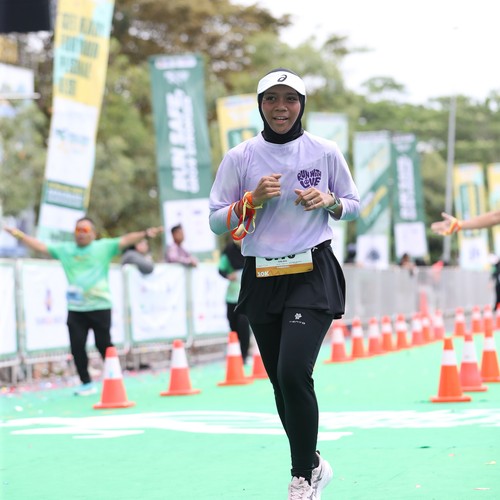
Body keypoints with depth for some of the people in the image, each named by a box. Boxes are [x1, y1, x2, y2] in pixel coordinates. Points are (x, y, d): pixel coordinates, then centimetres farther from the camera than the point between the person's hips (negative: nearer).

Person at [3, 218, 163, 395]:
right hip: (75, 309, 3)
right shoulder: (64, 249, 9)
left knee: (104, 345, -1)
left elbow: (125, 240, -8)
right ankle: (86, 384, 12)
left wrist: (145, 234, -22)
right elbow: (40, 246, 10)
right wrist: (20, 235, 3)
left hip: (100, 307, -3)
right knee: (77, 346, 0)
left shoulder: (104, 247, 1)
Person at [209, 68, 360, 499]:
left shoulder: (325, 152, 1)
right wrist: (252, 200, -14)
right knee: (281, 382, 10)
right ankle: (313, 465, 31)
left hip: (314, 275, -3)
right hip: (262, 280, 3)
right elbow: (216, 221, 3)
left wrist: (330, 201, -9)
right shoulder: (240, 157, 2)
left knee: (293, 373, -19)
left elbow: (354, 205, 13)